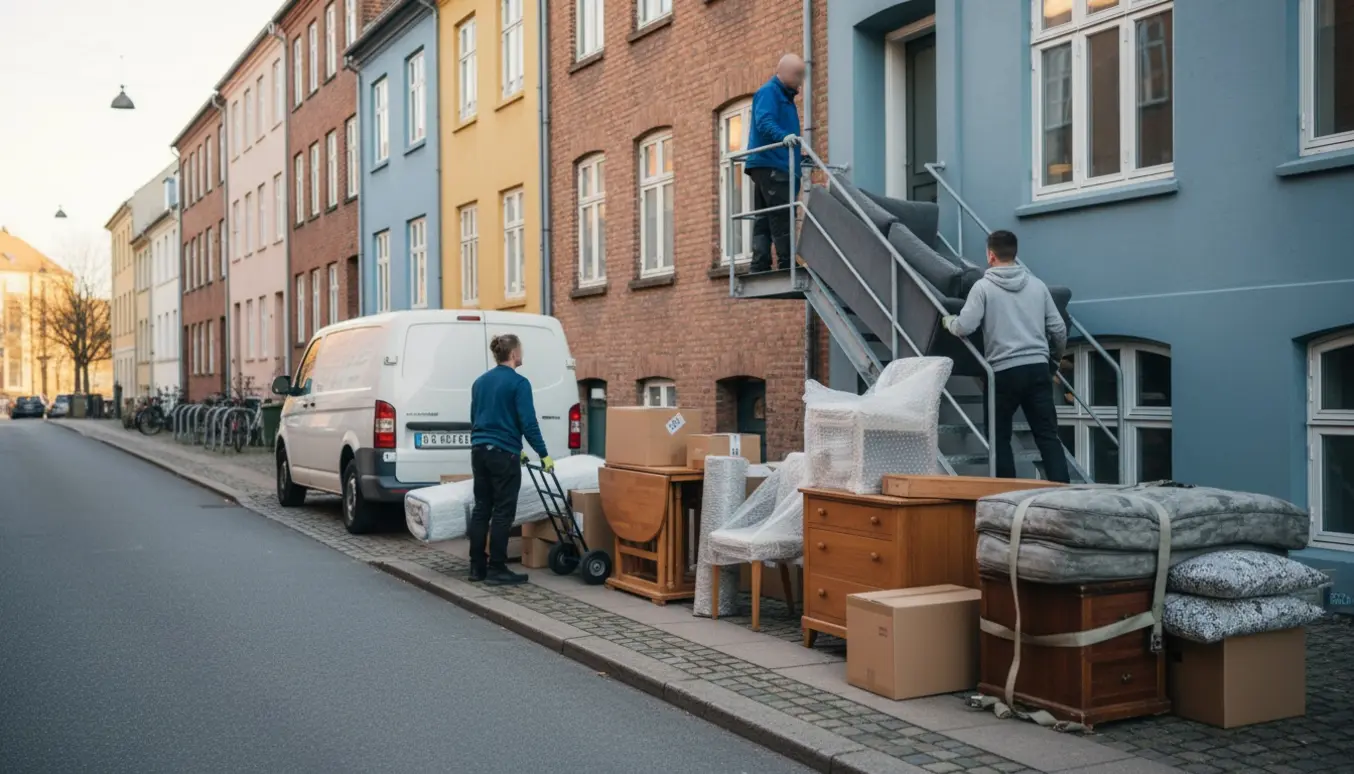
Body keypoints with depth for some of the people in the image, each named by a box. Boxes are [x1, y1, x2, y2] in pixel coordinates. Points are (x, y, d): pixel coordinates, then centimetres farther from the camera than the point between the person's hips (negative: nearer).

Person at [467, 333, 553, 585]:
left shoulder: (480, 381, 13)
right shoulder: (518, 383, -10)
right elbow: (528, 423, -16)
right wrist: (544, 454, -8)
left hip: (479, 450, 8)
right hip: (503, 454, -7)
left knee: (481, 508, 11)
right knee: (502, 512, -1)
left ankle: (477, 567, 14)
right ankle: (496, 570, 2)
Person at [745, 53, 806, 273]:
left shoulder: (786, 97, 25)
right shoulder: (768, 92, -4)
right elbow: (764, 121, -21)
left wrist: (801, 158, 33)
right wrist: (783, 136, -38)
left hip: (778, 167, 10)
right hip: (770, 165, -10)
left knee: (764, 221, 7)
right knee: (782, 218, -15)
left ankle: (760, 268, 7)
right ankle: (787, 266, -17)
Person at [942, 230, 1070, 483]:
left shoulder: (983, 286, -2)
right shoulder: (1037, 285, 11)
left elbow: (964, 327, -9)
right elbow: (1058, 329, 11)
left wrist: (948, 321, 13)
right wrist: (1055, 359, 28)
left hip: (1005, 371, -3)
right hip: (1038, 368, 3)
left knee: (1000, 437, 10)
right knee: (1048, 436, 4)